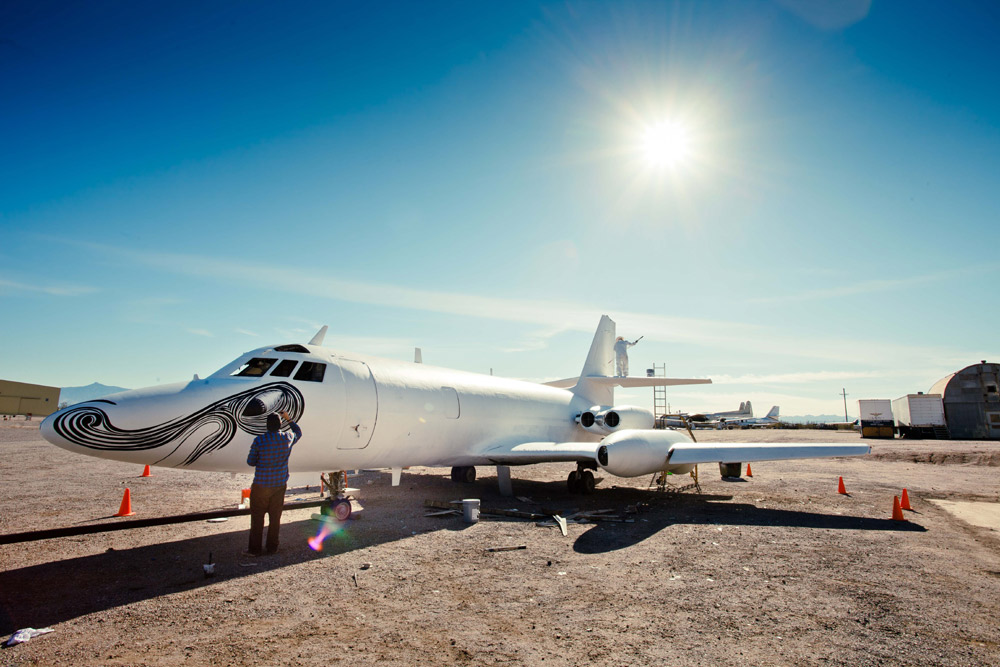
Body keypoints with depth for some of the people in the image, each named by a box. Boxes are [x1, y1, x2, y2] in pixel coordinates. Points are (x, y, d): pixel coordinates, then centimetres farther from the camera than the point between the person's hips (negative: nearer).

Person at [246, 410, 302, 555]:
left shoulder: (259, 440, -15)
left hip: (261, 485, -3)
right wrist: (289, 419, 23)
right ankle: (272, 547, 21)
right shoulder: (288, 438, -6)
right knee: (275, 517, 13)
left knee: (257, 517, 9)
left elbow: (250, 461, -5)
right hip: (280, 484, 3)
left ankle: (255, 549, 16)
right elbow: (298, 432, 19)